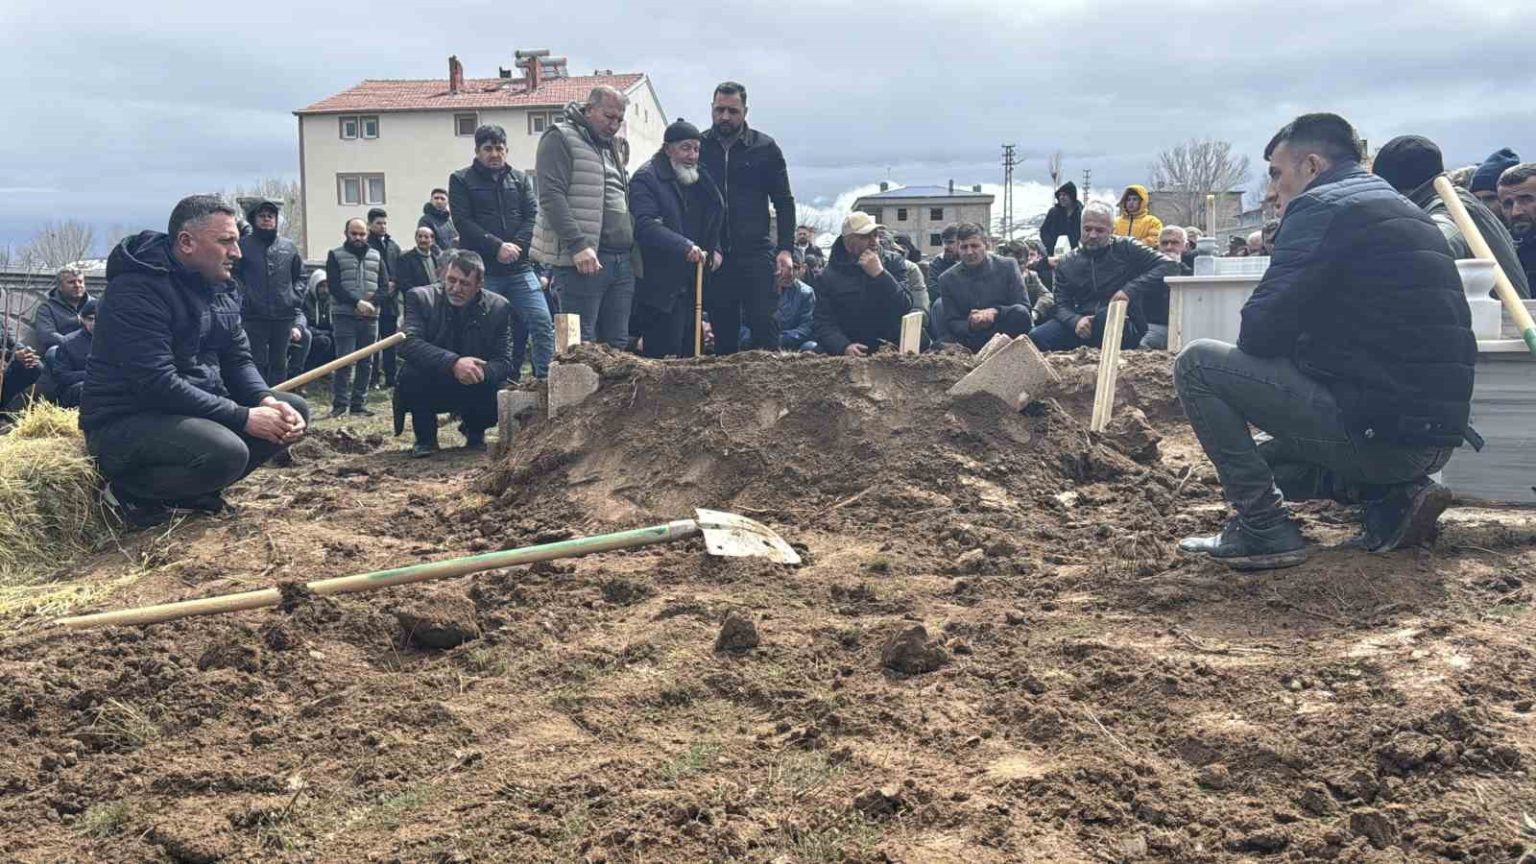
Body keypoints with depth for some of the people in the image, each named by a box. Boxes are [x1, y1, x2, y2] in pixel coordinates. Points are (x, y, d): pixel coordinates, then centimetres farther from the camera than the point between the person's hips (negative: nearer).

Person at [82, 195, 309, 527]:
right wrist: (243, 417, -27)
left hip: (196, 409, 9)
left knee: (294, 410, 0)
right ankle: (128, 491, -6)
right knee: (226, 452, -35)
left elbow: (237, 360, 9)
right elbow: (157, 382, -27)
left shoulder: (221, 287, 8)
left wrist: (267, 401, -13)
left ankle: (196, 489, 7)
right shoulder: (138, 290, -20)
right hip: (125, 421, -9)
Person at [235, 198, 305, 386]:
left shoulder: (288, 247, 10)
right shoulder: (243, 245, -1)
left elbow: (300, 276, 18)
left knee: (279, 363, 10)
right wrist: (242, 298, -9)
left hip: (284, 315, 4)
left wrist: (296, 298, 5)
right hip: (254, 316, -3)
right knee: (258, 363, -1)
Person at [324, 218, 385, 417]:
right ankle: (339, 403, -2)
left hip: (370, 318, 4)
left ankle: (359, 403, 11)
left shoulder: (376, 257, 14)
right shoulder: (335, 255, 4)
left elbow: (384, 286, 9)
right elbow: (333, 286, -6)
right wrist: (357, 302, -17)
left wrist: (372, 303, -10)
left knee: (366, 363, 5)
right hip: (344, 316, -4)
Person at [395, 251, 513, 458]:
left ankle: (474, 433, 11)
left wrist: (481, 372, -35)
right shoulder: (420, 298, -11)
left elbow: (504, 362, -10)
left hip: (475, 391, 2)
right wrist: (453, 362, -42)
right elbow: (408, 343, -26)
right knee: (410, 375, -32)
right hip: (429, 391, -1)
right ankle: (425, 438, -4)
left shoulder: (498, 307, -7)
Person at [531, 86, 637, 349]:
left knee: (617, 345, 8)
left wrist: (632, 249, 16)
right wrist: (578, 245, -21)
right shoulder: (561, 138, -2)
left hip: (622, 260, 8)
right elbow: (551, 196, -12)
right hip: (584, 259, -8)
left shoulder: (616, 146, 23)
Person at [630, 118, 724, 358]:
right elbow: (645, 226, -23)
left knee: (689, 353, 10)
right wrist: (685, 246, -33)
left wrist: (715, 248, 9)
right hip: (660, 287, -8)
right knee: (664, 360, -9)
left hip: (693, 285, 8)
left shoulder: (701, 179, 16)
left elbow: (714, 219, 28)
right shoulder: (646, 180, -9)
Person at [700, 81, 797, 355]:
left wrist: (785, 249, -5)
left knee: (763, 321, -8)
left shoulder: (765, 148, 4)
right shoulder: (699, 147, 7)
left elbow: (784, 202, 5)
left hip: (755, 252, -2)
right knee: (723, 328, 6)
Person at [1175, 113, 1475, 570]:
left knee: (1197, 363, -5)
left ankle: (1263, 526, -6)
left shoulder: (1323, 207, -9)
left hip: (1376, 427, -10)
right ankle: (1391, 495, 9)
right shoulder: (1407, 214, 21)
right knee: (1264, 458, 30)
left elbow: (1259, 332, -15)